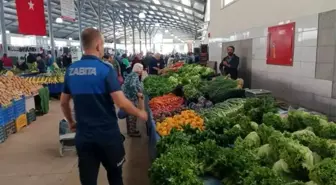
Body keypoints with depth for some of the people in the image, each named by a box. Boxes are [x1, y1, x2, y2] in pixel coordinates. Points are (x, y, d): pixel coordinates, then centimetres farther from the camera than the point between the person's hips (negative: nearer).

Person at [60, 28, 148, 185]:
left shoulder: (71, 70, 2)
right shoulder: (105, 69, -15)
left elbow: (63, 103, 10)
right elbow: (121, 103, -20)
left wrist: (71, 122, 25)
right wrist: (140, 113, -4)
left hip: (83, 136, 4)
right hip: (108, 135, -4)